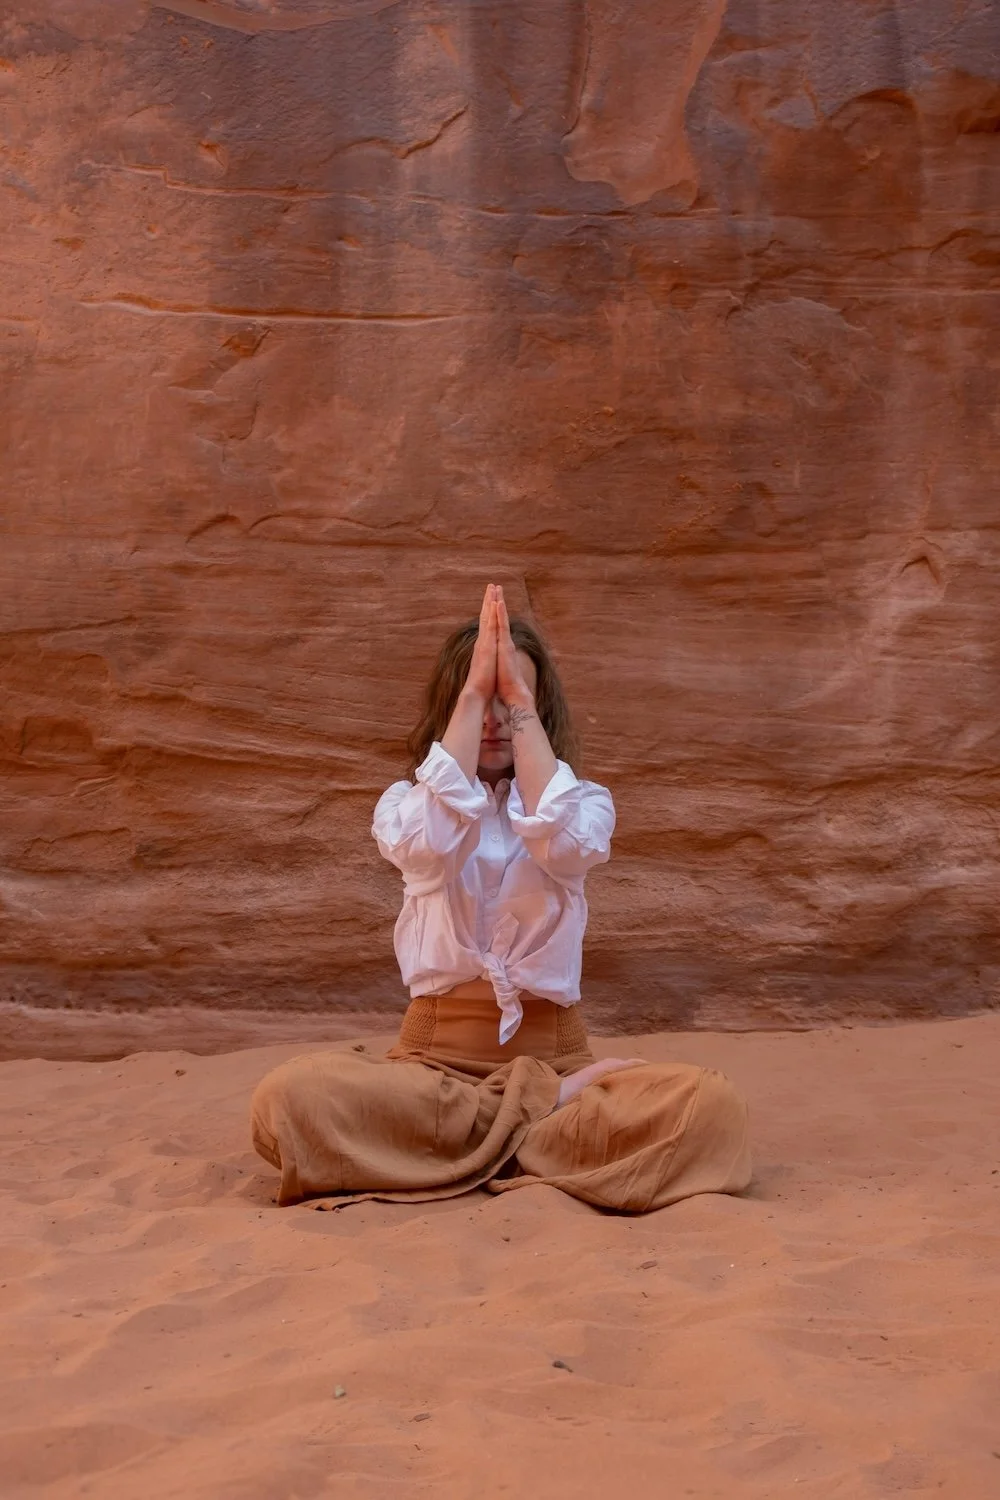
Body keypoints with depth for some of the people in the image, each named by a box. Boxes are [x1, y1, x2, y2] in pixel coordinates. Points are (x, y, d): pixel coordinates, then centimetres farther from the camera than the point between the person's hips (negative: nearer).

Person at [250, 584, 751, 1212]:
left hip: (553, 1055, 0)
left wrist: (519, 700, -11)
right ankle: (547, 1110, -18)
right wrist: (474, 691, -12)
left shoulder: (583, 803, 9)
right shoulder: (407, 805, 9)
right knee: (289, 1098, -32)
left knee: (711, 1107, -29)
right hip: (434, 1057, 0)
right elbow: (433, 839, -18)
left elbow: (562, 842, -18)